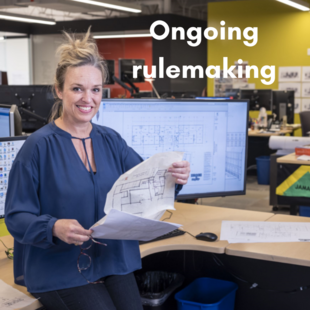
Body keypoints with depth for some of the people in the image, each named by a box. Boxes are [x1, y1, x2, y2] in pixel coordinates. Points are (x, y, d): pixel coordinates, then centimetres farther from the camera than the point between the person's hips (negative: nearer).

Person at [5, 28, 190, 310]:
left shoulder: (111, 140, 6)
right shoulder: (39, 145, -10)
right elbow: (16, 217, -9)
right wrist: (54, 228, -27)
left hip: (114, 262, 5)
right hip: (59, 268, -4)